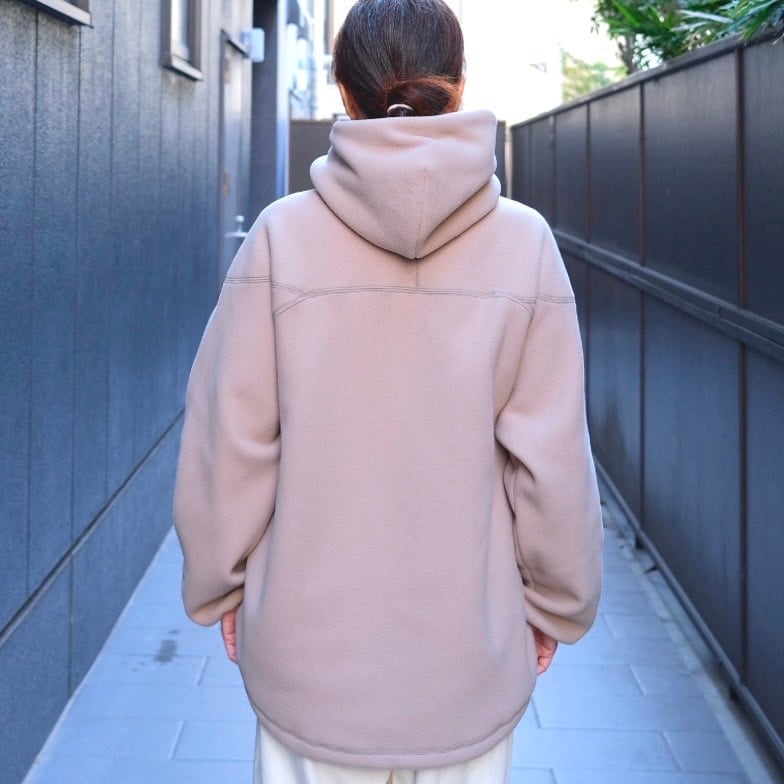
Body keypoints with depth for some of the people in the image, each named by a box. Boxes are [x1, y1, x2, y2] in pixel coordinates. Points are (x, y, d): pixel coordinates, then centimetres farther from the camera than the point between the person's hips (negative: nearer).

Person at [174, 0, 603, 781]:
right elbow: (552, 459, -7)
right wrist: (556, 600, 8)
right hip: (473, 645, 1)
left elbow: (229, 442, -6)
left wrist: (217, 588, 8)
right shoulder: (523, 243, -10)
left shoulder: (282, 237, -11)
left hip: (310, 647, 0)